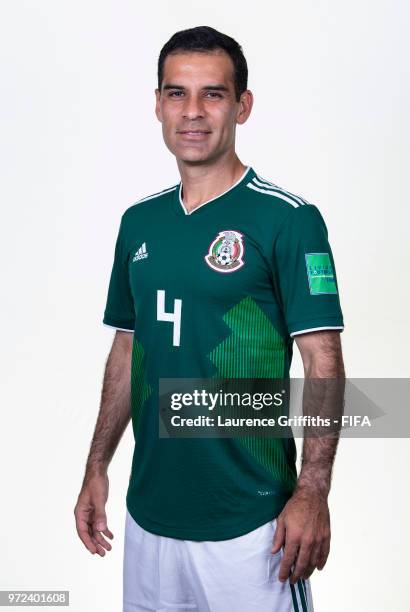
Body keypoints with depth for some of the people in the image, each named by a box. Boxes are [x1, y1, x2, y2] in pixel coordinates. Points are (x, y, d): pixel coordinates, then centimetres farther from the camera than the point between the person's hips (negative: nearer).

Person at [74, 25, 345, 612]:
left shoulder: (288, 218, -11)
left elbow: (323, 364, -12)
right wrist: (97, 467, 12)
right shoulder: (139, 221, 6)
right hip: (148, 510, 6)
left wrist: (312, 493, -19)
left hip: (250, 520, -5)